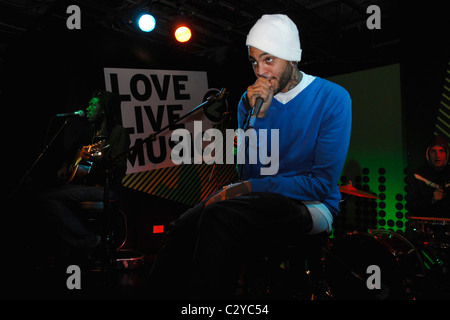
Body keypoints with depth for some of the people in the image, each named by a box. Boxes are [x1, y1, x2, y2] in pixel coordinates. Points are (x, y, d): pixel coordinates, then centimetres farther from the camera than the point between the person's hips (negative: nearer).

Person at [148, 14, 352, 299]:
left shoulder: (332, 98, -6)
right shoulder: (251, 98, 8)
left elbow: (323, 183, -10)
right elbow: (246, 172, 2)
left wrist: (249, 188, -14)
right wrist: (257, 116, -11)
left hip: (310, 207, -4)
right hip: (256, 201, 4)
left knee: (221, 215, -32)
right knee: (184, 226, -24)